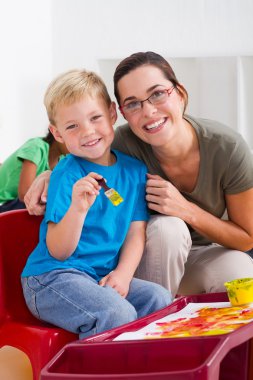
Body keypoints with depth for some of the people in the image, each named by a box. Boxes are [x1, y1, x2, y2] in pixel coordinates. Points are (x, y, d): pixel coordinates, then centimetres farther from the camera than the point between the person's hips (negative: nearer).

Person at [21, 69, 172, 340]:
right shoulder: (67, 174, -11)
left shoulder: (135, 170, 7)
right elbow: (58, 252, -16)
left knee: (160, 298, -14)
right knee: (118, 314, -28)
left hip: (102, 278, 6)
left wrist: (122, 274, -12)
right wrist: (78, 208, -33)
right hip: (52, 278, -6)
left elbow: (136, 233, 6)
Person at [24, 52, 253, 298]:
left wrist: (187, 210, -27)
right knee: (166, 227, -33)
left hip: (211, 253, 0)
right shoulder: (125, 143, -22)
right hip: (154, 257, 1)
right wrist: (51, 176, -22)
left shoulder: (228, 148, -23)